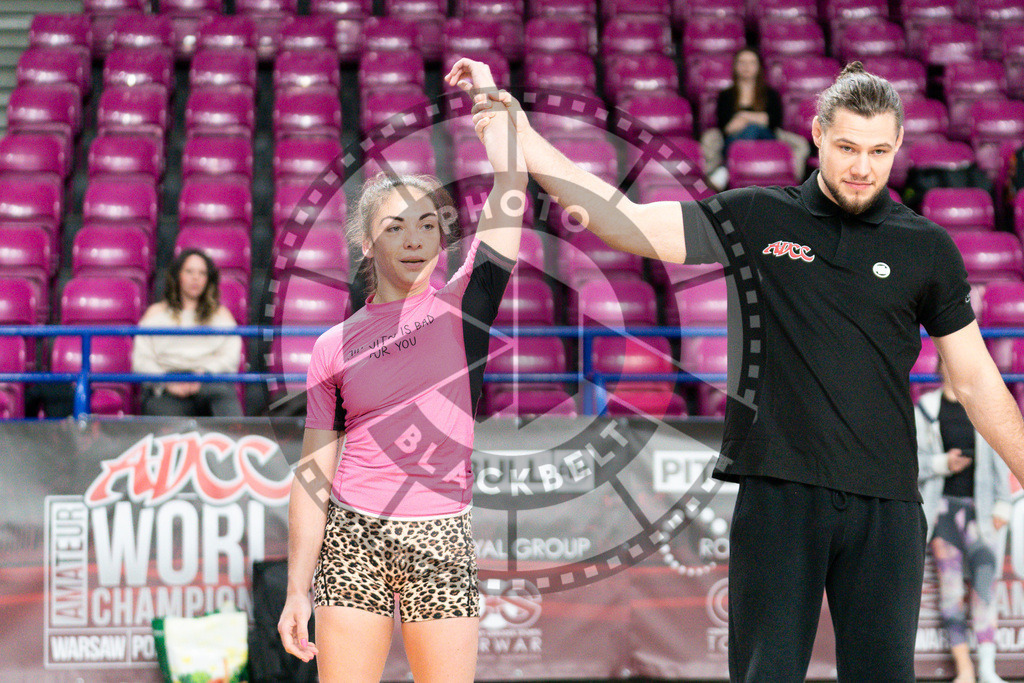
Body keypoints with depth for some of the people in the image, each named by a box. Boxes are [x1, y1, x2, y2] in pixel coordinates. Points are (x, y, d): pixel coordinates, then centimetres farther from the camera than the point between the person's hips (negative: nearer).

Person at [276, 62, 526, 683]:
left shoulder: (463, 305, 3)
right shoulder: (335, 347, 6)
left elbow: (511, 184, -4)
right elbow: (314, 472, 7)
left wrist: (487, 90, 6)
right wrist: (297, 590, 3)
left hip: (442, 543, -1)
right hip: (354, 539, 1)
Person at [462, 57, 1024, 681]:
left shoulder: (927, 247, 7)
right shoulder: (756, 219, 5)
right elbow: (624, 223, 0)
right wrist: (520, 133, -7)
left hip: (886, 505, 1)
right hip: (776, 494, -1)